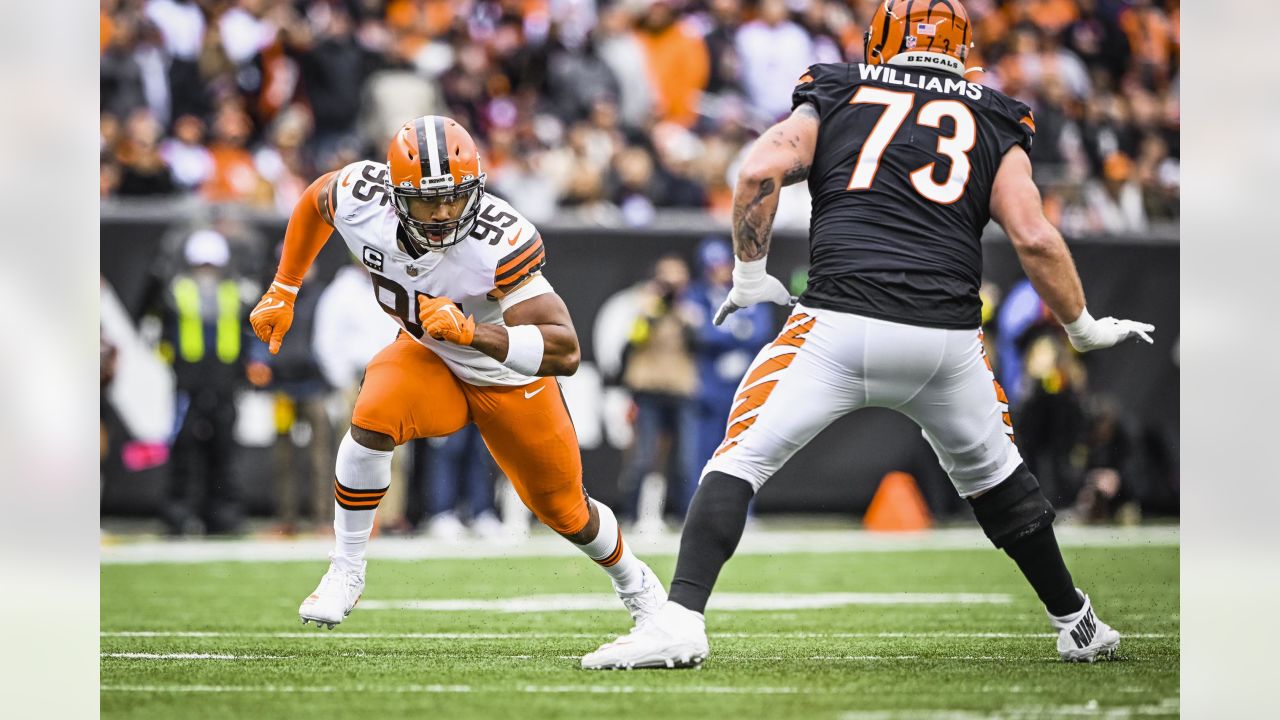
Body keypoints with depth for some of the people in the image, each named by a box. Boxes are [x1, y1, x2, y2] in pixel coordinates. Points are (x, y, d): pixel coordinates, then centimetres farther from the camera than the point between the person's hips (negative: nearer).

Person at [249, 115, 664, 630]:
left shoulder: (501, 243, -41)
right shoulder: (362, 199, -30)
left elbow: (565, 353, -45)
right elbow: (317, 198, -2)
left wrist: (471, 332, -55)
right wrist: (282, 291, 2)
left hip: (511, 380, -2)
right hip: (427, 358, 2)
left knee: (566, 513, 15)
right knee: (372, 420, -31)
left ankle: (633, 582, 49)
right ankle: (346, 570, -11)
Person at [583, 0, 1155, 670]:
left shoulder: (831, 102, 17)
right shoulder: (992, 127, 18)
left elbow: (759, 171, 1)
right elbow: (1034, 239, 6)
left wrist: (750, 274, 12)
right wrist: (1084, 329, 18)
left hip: (840, 324, -2)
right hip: (946, 335, 2)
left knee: (741, 457, 3)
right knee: (991, 474, 25)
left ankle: (681, 619, -14)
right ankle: (1076, 622, 34)